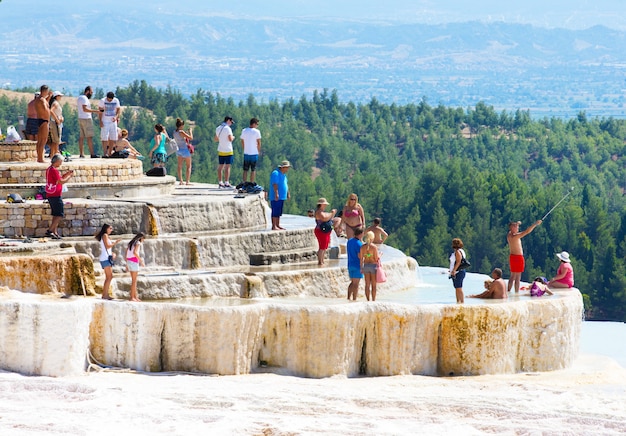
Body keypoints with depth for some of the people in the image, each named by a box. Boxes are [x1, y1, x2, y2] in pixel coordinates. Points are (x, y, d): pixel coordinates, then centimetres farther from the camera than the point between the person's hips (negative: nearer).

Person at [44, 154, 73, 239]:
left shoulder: (49, 169, 14)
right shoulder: (54, 170, -17)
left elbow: (59, 179, 22)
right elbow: (61, 182, -17)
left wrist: (67, 174, 13)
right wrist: (70, 176, -5)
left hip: (50, 195, 10)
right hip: (55, 196, -10)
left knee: (56, 214, 14)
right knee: (60, 215, -7)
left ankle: (54, 232, 13)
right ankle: (50, 231, -12)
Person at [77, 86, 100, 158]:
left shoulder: (79, 98, 17)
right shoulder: (84, 98, -13)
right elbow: (85, 109, -23)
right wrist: (95, 110, -22)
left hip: (80, 118, 10)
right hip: (86, 119, -10)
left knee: (81, 137, 6)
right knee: (89, 137, -9)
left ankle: (81, 154, 5)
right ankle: (92, 154, -11)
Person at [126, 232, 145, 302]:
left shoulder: (131, 243, 18)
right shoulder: (138, 243, -7)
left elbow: (126, 254, 16)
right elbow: (135, 252, -22)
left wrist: (127, 264, 19)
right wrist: (141, 261, -18)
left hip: (129, 261, 8)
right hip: (134, 262, -8)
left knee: (134, 280, 13)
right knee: (134, 281, -3)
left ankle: (135, 297, 15)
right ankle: (132, 297, -4)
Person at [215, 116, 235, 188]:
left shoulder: (218, 128, 9)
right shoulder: (228, 128, -13)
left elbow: (216, 139, 17)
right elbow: (230, 139, -18)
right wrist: (233, 137, 3)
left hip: (220, 151, 7)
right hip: (228, 151, -7)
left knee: (220, 167, 7)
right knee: (227, 167, -4)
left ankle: (220, 182, 7)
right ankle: (226, 183, -6)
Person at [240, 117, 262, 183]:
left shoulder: (244, 131, 3)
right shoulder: (256, 131, -9)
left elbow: (242, 142, 7)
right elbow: (259, 143, -7)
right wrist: (259, 151, 8)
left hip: (246, 153, 3)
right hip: (254, 153, -3)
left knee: (245, 170, 9)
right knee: (253, 170, 3)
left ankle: (244, 183, 8)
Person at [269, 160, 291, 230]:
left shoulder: (283, 174, 18)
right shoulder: (276, 173, -13)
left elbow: (286, 184, 26)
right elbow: (275, 184, -21)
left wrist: (288, 193, 25)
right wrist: (276, 194, -27)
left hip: (282, 197, 10)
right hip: (276, 197, -10)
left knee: (279, 212, 12)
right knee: (275, 212, -10)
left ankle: (278, 225, 17)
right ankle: (274, 226, -10)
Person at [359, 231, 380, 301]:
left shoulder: (362, 247, -1)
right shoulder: (374, 247, -12)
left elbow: (361, 258, 2)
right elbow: (376, 258, -12)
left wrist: (361, 268, 10)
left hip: (366, 266, 3)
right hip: (373, 266, -3)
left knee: (367, 285, 9)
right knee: (373, 285, 4)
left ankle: (368, 300, 10)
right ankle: (373, 300, 4)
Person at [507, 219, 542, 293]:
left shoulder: (509, 235, 5)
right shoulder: (515, 236, -20)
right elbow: (527, 231, -23)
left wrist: (516, 223, 18)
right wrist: (535, 224, -19)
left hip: (512, 256, 9)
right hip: (517, 257, -9)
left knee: (513, 276, 15)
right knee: (517, 277, -6)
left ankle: (508, 291, 15)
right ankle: (517, 292, -6)